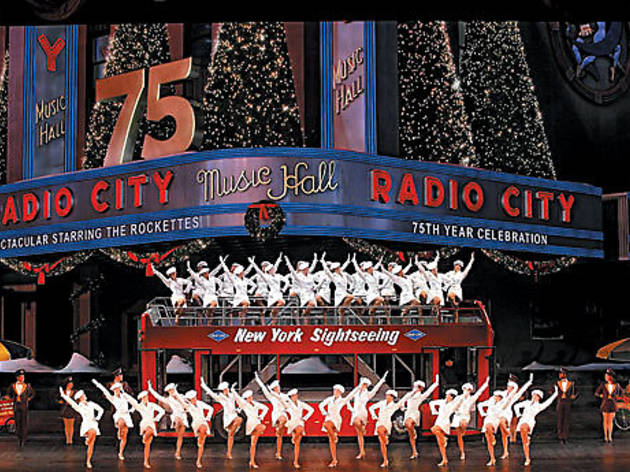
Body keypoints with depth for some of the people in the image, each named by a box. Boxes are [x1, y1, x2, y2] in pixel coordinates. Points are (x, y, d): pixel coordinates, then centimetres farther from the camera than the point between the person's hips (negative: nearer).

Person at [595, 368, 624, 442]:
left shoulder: (617, 385, -5)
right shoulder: (603, 384, -8)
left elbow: (622, 392, 14)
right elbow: (596, 393, 2)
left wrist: (617, 397, 2)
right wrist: (601, 396, -9)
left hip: (613, 405, 0)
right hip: (605, 404, 0)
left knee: (610, 421, 4)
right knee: (605, 420, 6)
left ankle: (610, 437, 13)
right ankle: (605, 436, 14)